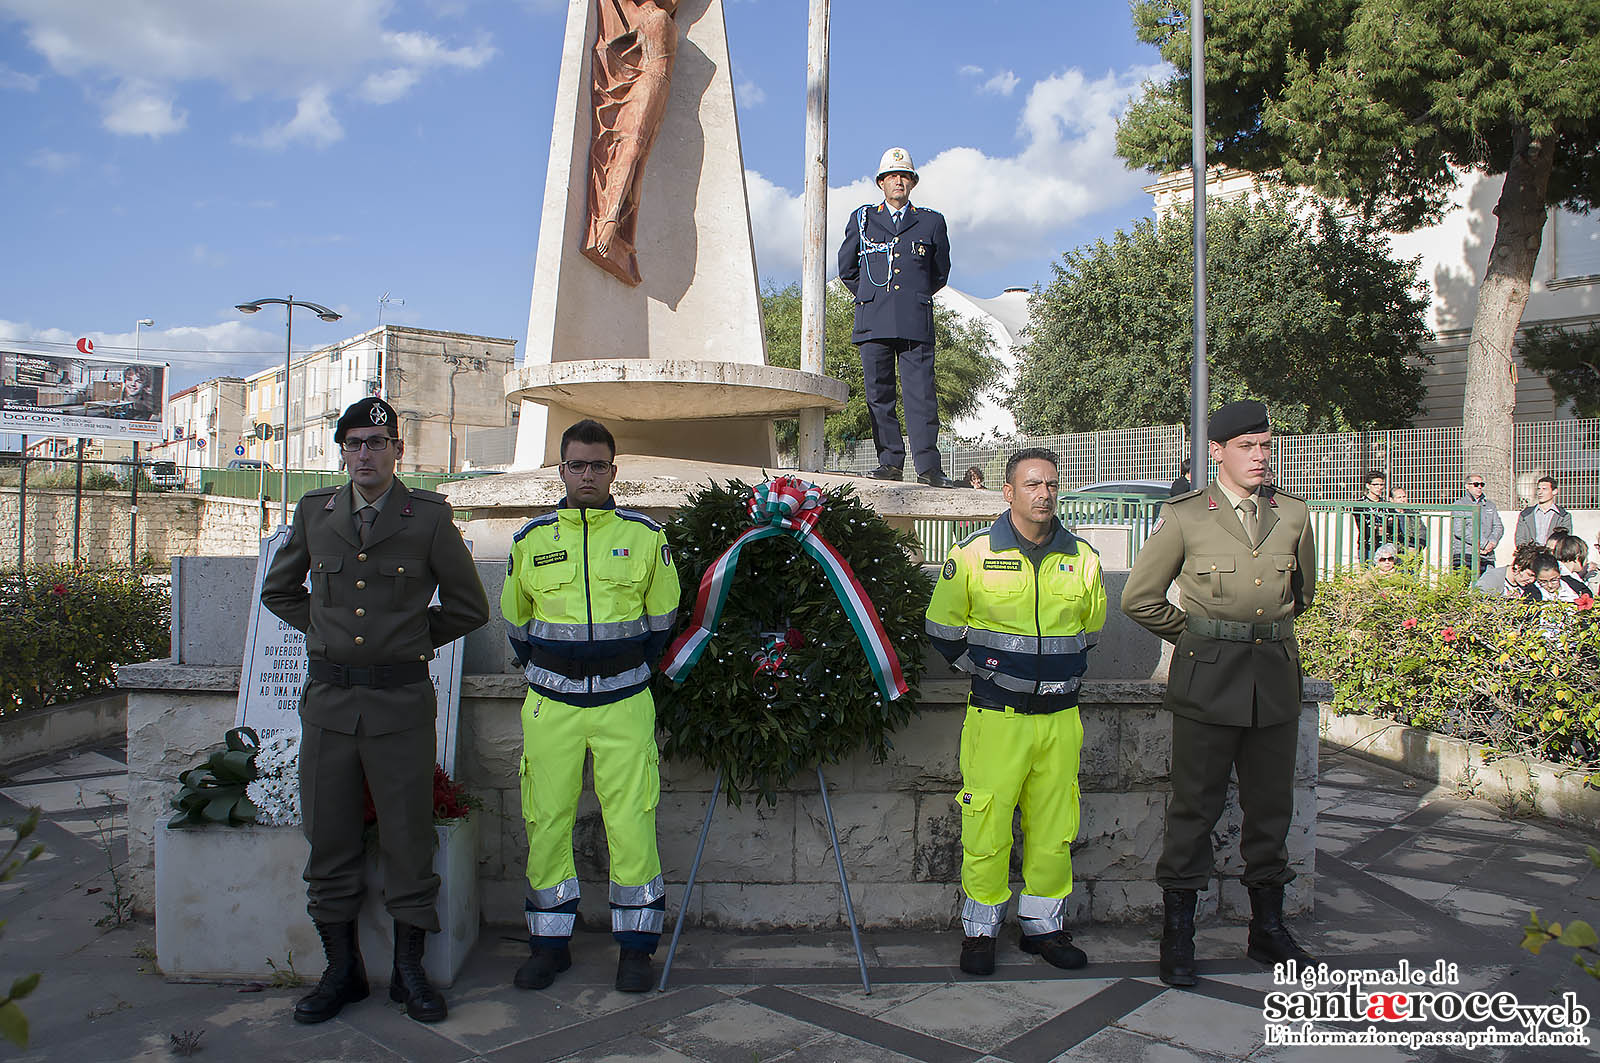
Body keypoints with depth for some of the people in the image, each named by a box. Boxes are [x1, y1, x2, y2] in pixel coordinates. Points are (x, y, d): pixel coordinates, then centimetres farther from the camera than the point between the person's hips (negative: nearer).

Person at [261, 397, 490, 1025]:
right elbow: (278, 589, 24)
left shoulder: (430, 518, -2)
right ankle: (342, 969, 24)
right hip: (328, 697, 3)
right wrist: (327, 632, 15)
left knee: (408, 837, 3)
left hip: (402, 698, -3)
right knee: (329, 836, 9)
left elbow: (469, 607, 7)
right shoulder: (314, 513, 7)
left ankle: (409, 969, 18)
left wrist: (413, 638, 8)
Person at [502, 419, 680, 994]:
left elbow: (661, 616, 11)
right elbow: (516, 620, 18)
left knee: (631, 823, -2)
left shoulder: (645, 535, 1)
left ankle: (636, 946, 12)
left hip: (624, 702, -1)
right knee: (547, 822, 6)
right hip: (550, 705, 2)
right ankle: (550, 943, 21)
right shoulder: (531, 539, 5)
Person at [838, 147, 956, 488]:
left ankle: (928, 466, -9)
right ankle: (890, 462, 4)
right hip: (872, 322, 1)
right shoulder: (861, 219, 17)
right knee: (878, 394, -2)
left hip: (916, 322, -1)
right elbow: (846, 269, 24)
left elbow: (940, 273, 24)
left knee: (920, 393, -8)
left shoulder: (931, 222, 16)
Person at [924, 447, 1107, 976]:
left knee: (1054, 829, 10)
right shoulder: (973, 554, -4)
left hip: (1060, 717, 3)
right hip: (997, 717, -3)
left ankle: (1043, 924, 27)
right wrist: (983, 670, 4)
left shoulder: (1082, 558, 6)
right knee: (986, 827, -1)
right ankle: (979, 931, 16)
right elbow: (942, 626, 5)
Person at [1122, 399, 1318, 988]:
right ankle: (1177, 935, 12)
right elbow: (1139, 597, 2)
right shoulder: (1185, 515, -3)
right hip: (1208, 679, -4)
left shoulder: (1293, 513, 8)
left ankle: (1268, 928, 27)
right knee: (1195, 804, 1)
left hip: (1276, 675, 4)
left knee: (1272, 805, 11)